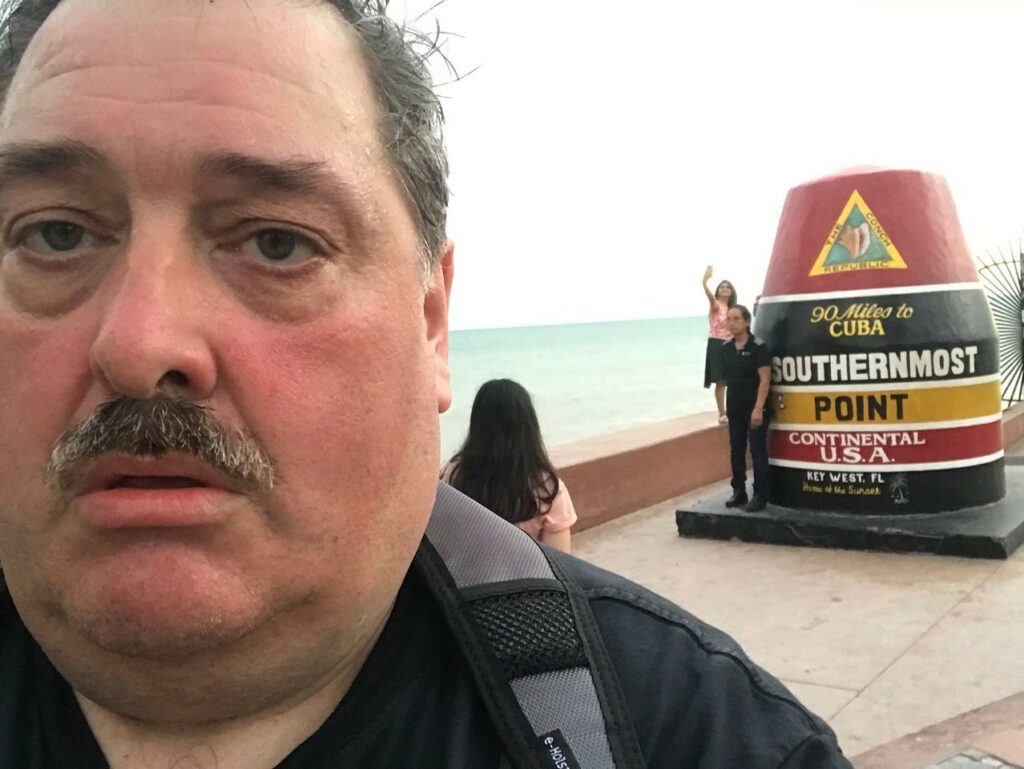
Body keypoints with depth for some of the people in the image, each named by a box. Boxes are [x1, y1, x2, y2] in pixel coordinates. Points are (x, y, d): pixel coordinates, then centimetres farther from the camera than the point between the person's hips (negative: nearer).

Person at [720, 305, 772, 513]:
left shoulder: (758, 346, -11)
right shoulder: (726, 348, 7)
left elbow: (765, 379, -14)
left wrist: (758, 408, -20)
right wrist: (723, 406, 12)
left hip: (755, 408, -6)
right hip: (734, 409, 6)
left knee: (758, 452, -1)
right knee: (736, 452, 11)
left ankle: (760, 496, 6)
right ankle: (738, 492, 22)